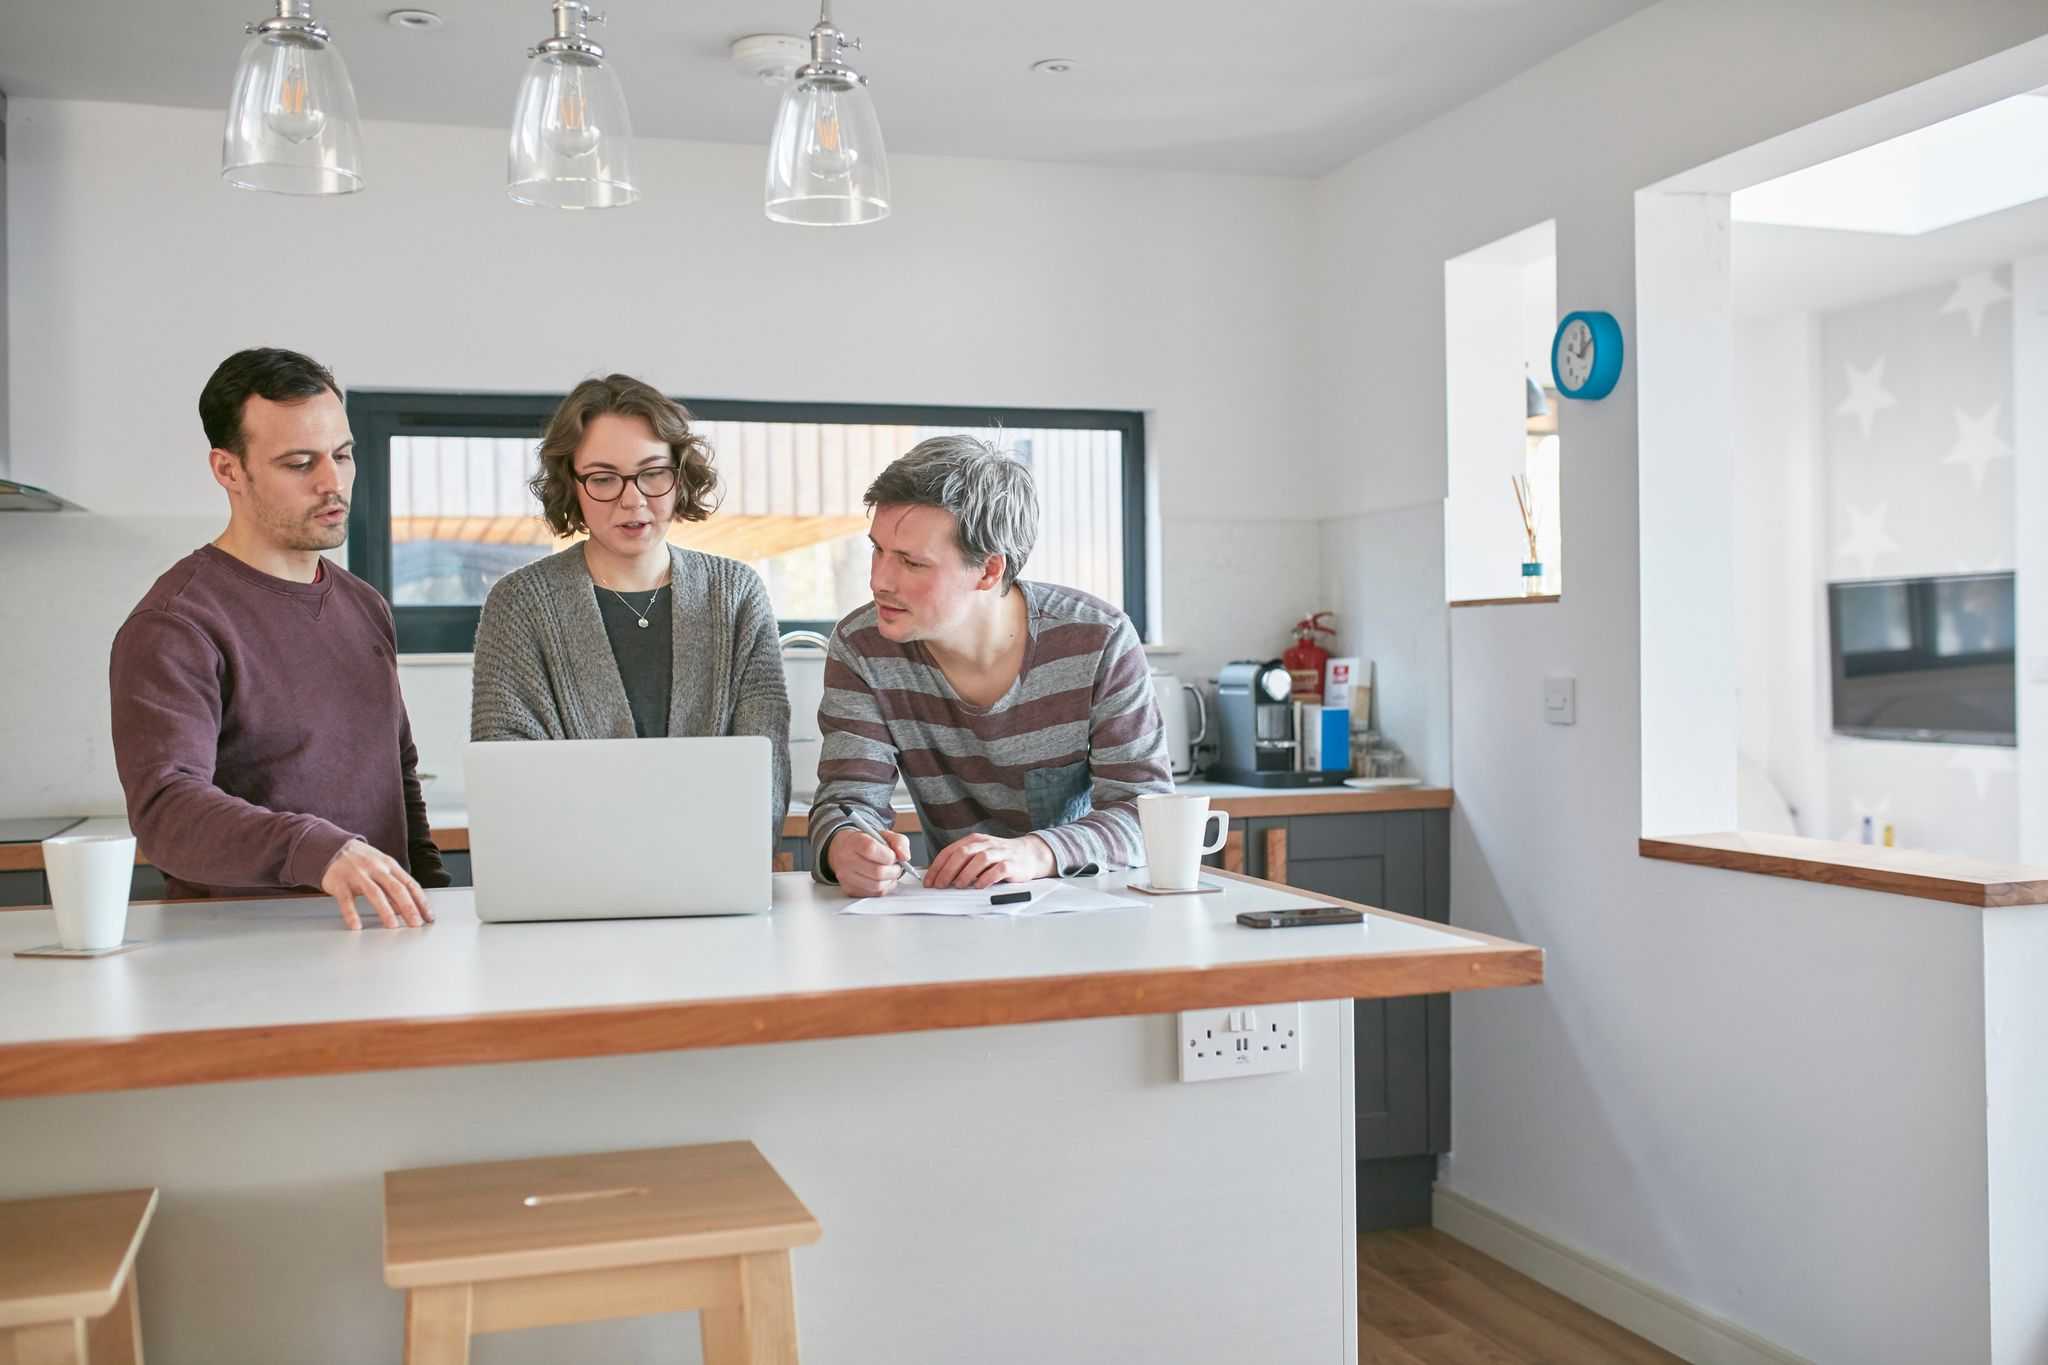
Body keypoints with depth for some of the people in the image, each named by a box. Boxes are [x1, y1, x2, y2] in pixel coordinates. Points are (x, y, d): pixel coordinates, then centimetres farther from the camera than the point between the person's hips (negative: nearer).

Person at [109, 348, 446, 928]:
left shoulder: (364, 606, 16)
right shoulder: (175, 625, -8)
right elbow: (166, 809, -22)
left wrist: (429, 895, 13)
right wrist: (320, 850, -37)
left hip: (376, 933, 6)